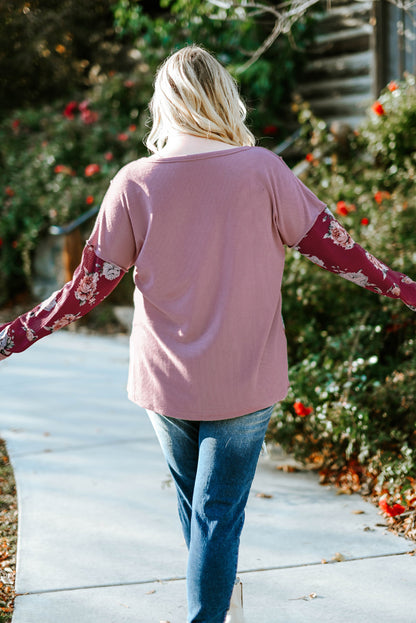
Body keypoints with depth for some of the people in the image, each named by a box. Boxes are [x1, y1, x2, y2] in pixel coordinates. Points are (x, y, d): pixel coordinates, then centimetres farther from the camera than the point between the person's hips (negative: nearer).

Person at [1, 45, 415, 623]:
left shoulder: (134, 183, -8)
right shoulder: (262, 170, -11)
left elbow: (89, 285, -6)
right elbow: (335, 249, -5)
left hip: (164, 381, 3)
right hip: (244, 381, -3)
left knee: (194, 501, 24)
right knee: (219, 513, 6)